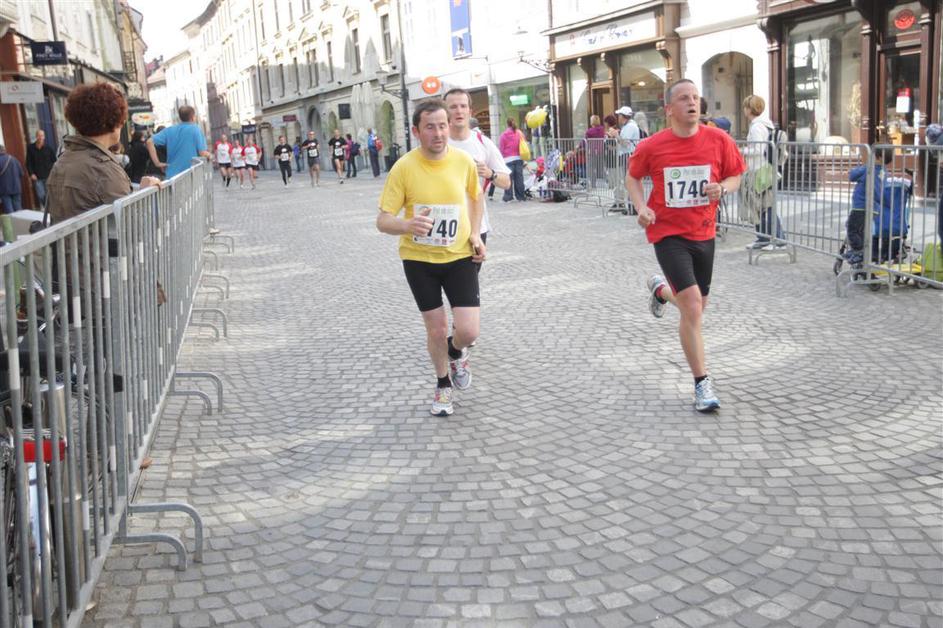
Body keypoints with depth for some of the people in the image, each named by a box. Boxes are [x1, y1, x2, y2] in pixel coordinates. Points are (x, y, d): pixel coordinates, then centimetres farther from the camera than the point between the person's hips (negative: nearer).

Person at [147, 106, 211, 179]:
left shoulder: (169, 130, 10)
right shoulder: (196, 129, -3)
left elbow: (150, 142, 4)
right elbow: (203, 153, -10)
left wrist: (157, 163, 5)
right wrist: (209, 155, 12)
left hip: (172, 176, 4)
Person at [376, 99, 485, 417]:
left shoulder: (464, 161, -9)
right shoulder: (404, 167, -16)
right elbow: (383, 220, -16)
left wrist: (475, 234, 3)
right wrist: (407, 226, -37)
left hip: (459, 256, 1)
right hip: (419, 259, -1)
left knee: (469, 331, -7)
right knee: (436, 330, 8)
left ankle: (456, 351, 31)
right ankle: (443, 385, 35)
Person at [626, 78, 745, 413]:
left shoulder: (719, 140, -5)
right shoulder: (652, 146, -9)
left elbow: (735, 176, 8)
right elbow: (632, 178, 7)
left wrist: (723, 188, -15)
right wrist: (641, 207, -10)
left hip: (703, 234, 4)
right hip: (668, 234, -4)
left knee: (696, 306, 18)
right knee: (692, 307, -16)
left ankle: (660, 289, 53)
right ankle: (702, 384, -4)